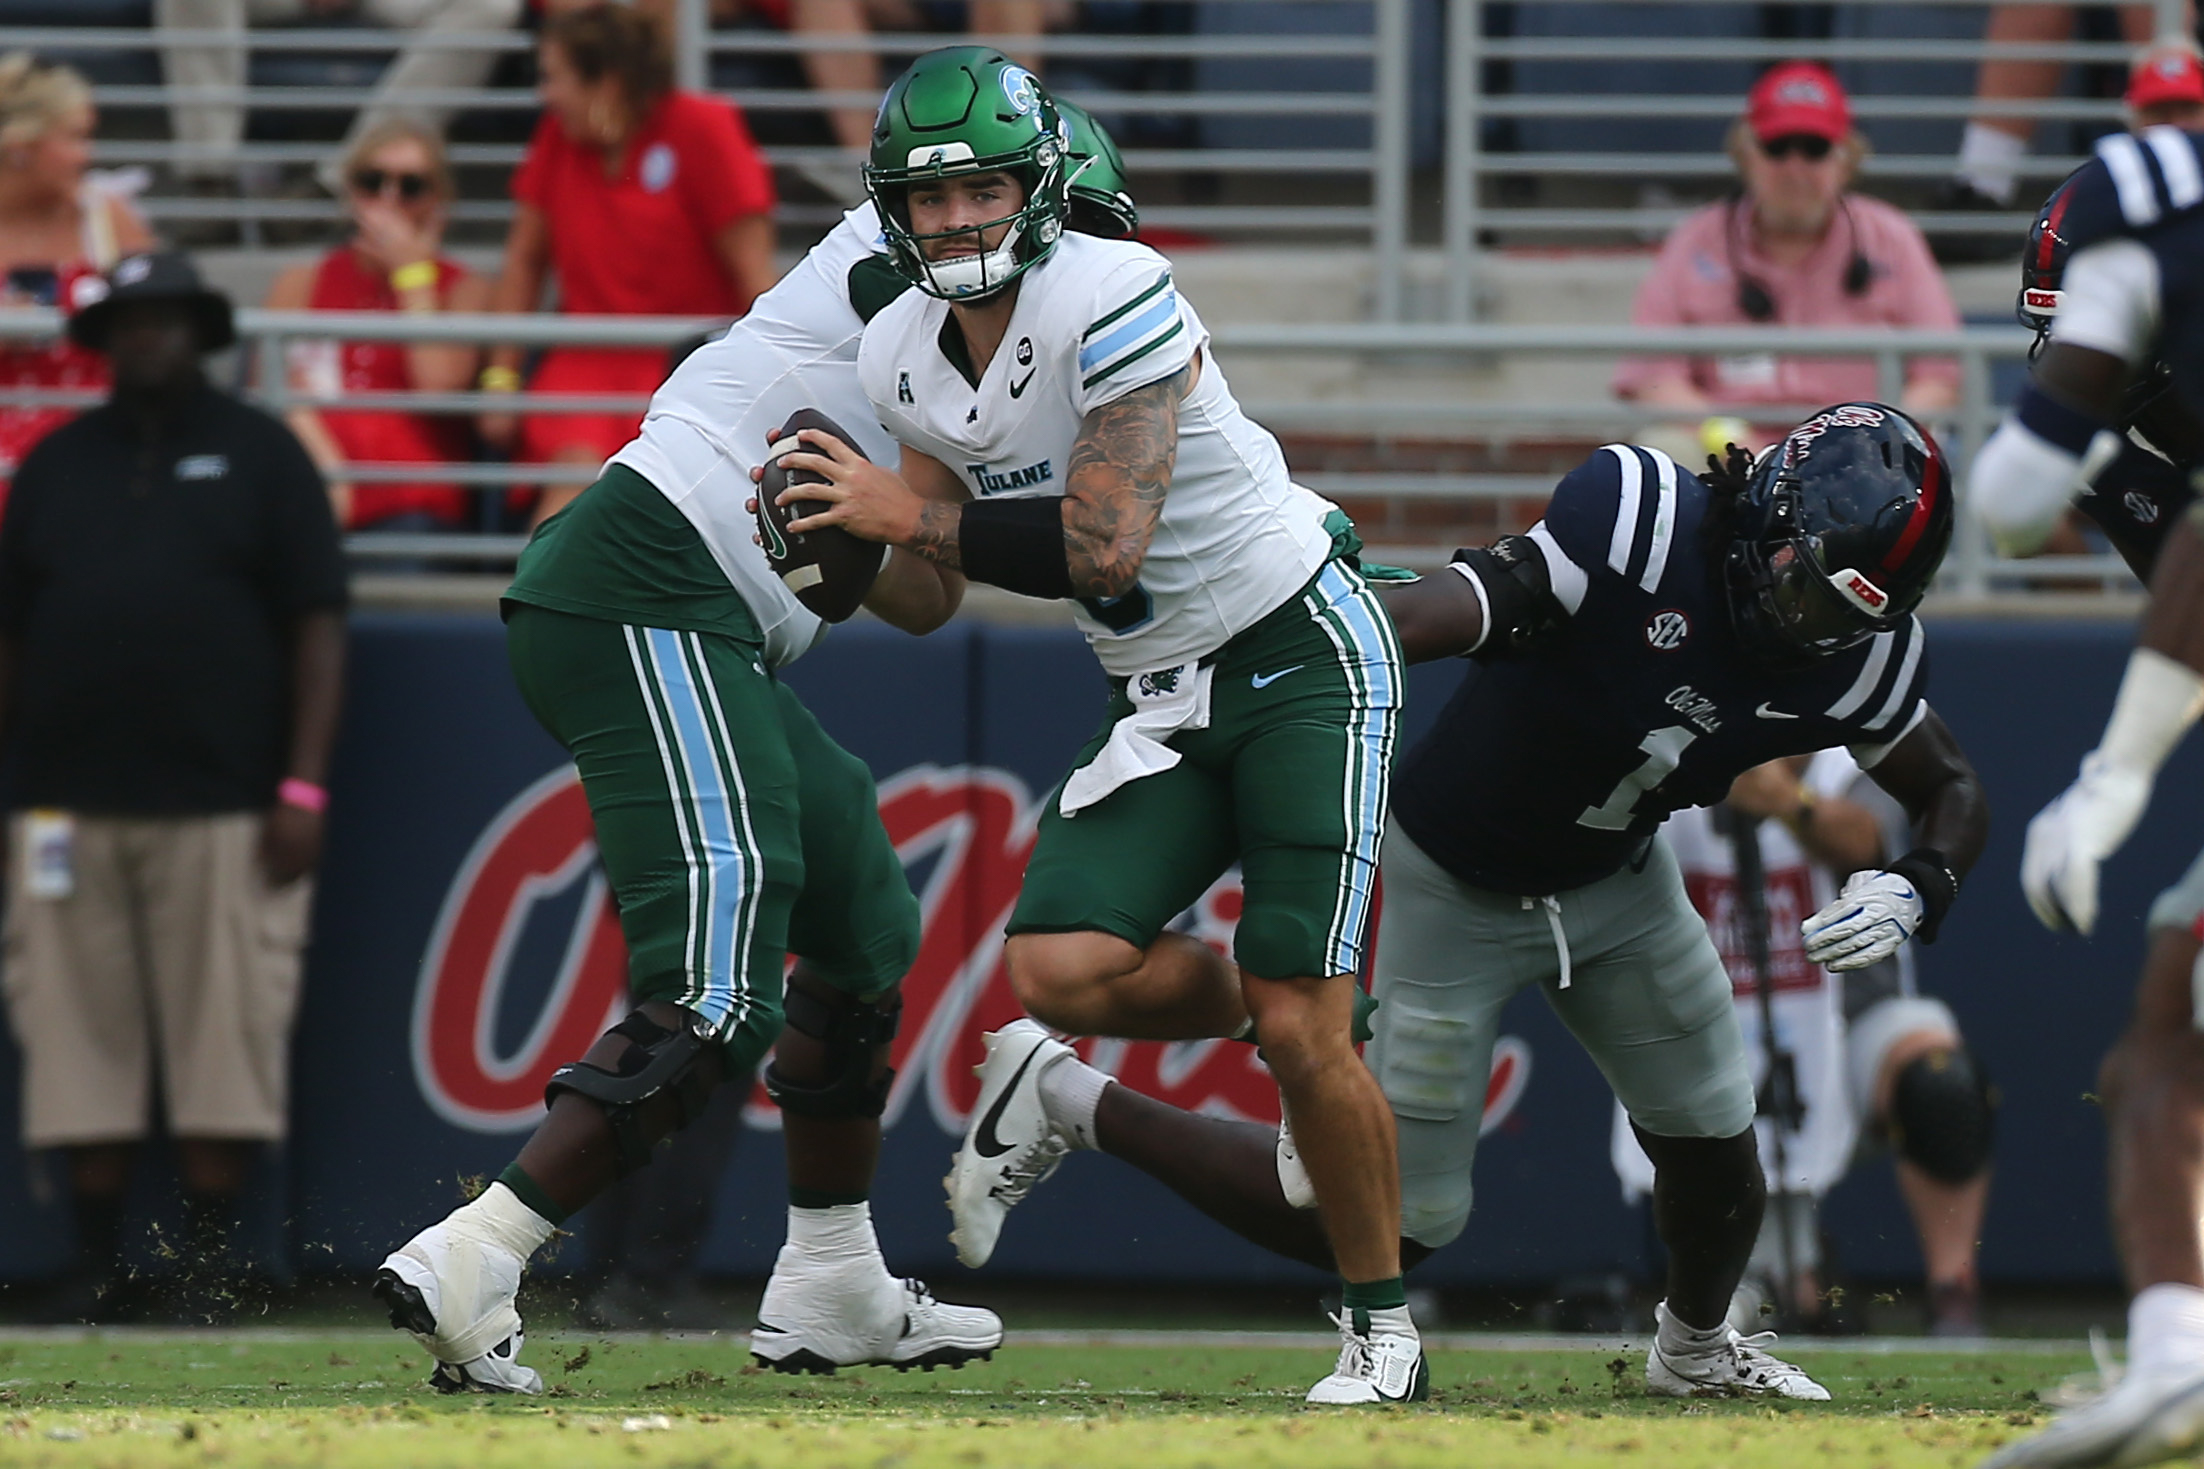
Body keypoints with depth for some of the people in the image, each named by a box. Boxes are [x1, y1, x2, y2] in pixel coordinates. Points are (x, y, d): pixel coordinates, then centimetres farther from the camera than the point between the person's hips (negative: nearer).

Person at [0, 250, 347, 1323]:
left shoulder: (258, 454, 7)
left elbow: (317, 625, 3)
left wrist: (303, 787, -6)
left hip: (221, 811, -3)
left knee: (223, 1035, -5)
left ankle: (210, 1269, 0)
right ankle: (95, 1269, 6)